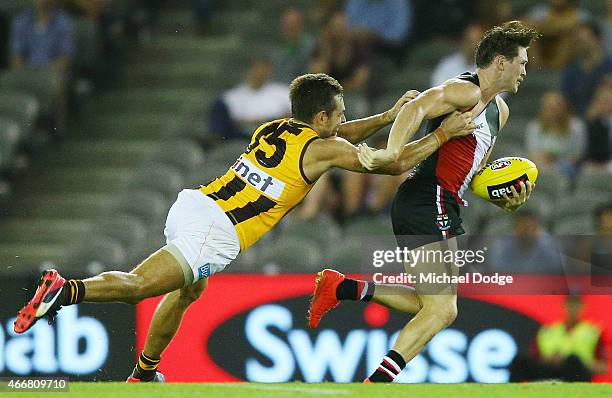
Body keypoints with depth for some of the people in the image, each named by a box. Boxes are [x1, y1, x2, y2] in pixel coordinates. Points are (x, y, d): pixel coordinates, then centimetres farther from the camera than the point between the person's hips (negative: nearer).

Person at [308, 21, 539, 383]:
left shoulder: (499, 111, 21)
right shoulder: (466, 91, -10)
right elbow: (416, 109, -28)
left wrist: (506, 201, 8)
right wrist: (391, 153, -45)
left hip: (440, 209, 10)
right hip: (428, 203, -10)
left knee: (432, 305, 16)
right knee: (442, 310, -14)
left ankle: (343, 288, 13)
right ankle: (376, 383, -17)